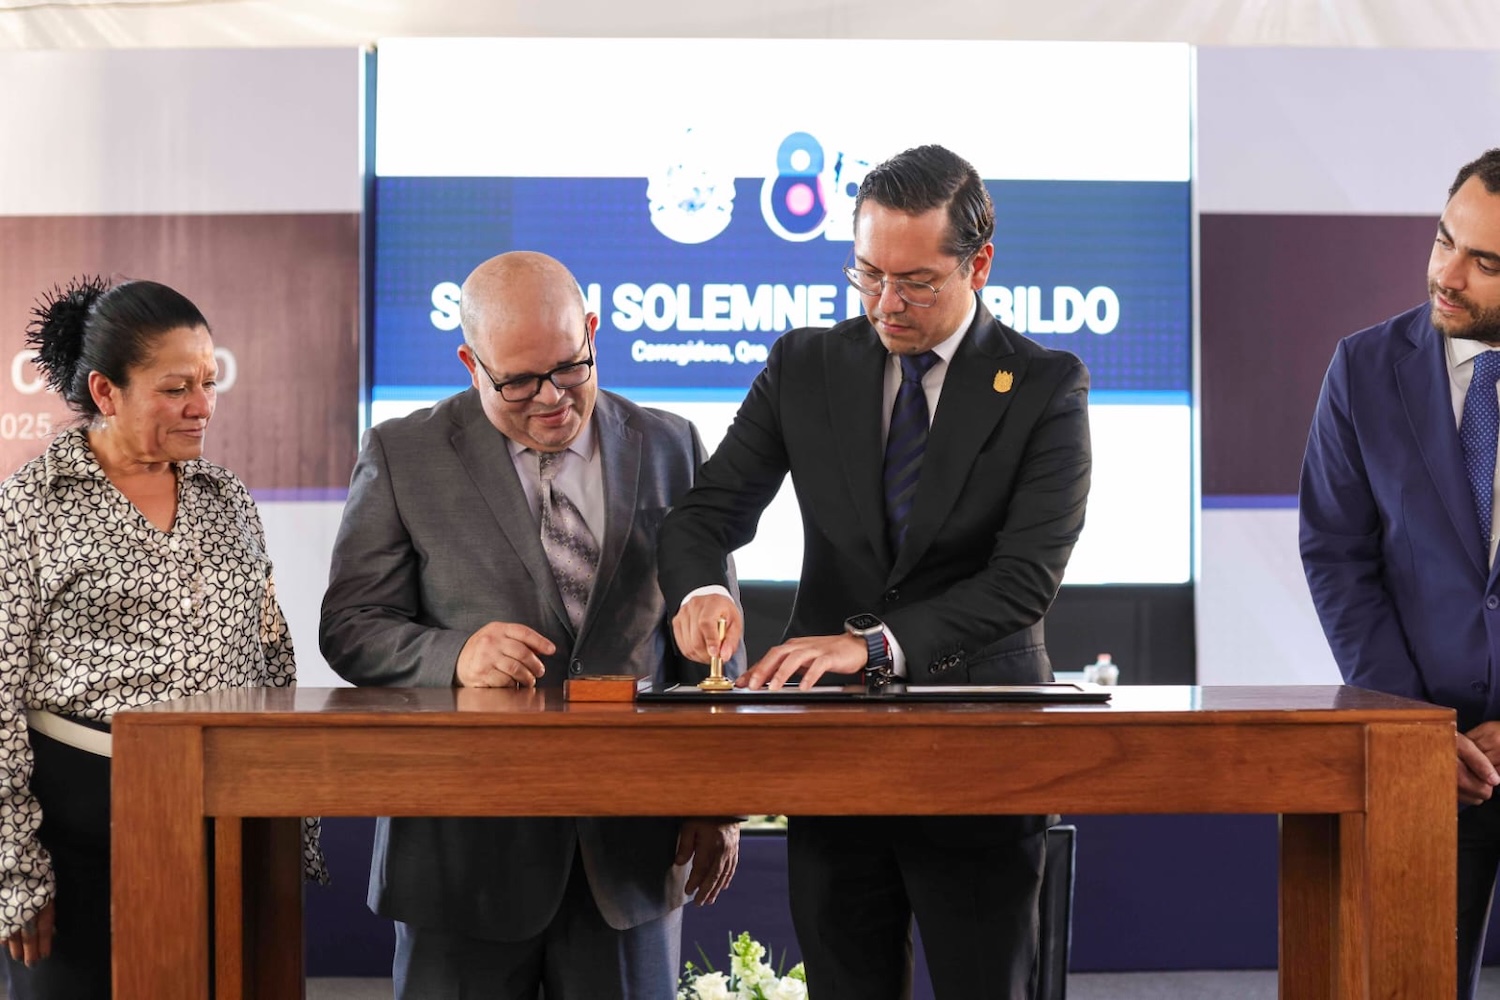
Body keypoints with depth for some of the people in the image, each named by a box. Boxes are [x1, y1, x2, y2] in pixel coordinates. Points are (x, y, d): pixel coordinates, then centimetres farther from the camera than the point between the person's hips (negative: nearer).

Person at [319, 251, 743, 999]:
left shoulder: (669, 447, 8)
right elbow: (350, 627, 0)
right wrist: (454, 657, -20)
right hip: (467, 846, -1)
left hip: (630, 846, 2)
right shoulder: (402, 456, 2)